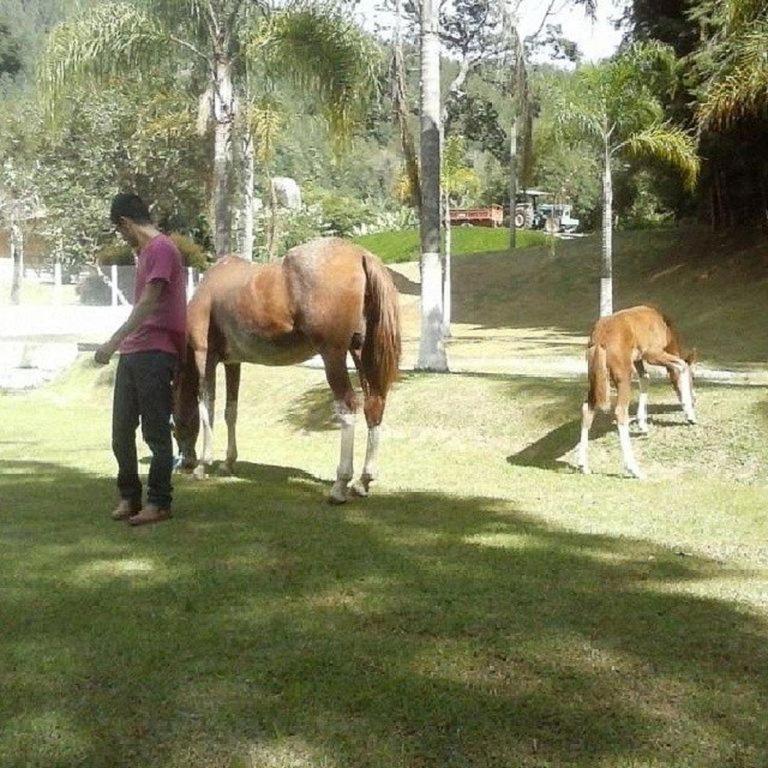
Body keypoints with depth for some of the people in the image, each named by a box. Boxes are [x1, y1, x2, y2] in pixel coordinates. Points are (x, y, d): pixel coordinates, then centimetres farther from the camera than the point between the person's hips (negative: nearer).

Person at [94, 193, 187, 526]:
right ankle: (129, 496, 20)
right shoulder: (145, 251, 19)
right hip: (132, 353, 9)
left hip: (155, 354, -9)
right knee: (122, 430, 10)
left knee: (156, 432, -3)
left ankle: (159, 503, 5)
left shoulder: (161, 249, -11)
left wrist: (113, 341, -21)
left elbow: (148, 304, -19)